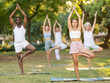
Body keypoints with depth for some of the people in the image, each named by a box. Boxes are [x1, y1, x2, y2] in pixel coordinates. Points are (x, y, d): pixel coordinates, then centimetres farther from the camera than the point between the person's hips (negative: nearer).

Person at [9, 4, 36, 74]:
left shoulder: (23, 25, 3)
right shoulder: (14, 26, 6)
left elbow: (25, 16, -7)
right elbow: (10, 17, -2)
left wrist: (20, 9, -6)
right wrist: (16, 9, -5)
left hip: (24, 42, -1)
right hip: (17, 43, 1)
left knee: (33, 49, -22)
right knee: (19, 57, 3)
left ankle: (23, 55, -2)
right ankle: (22, 71, 11)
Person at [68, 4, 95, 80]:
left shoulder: (79, 28, 13)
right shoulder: (70, 29, 12)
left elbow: (79, 18, 11)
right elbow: (69, 18, 9)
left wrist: (75, 10, 18)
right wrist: (72, 10, 17)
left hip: (80, 45, 2)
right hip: (73, 45, -1)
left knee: (92, 56, -13)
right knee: (75, 62, -4)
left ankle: (80, 53, 6)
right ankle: (78, 78, 4)